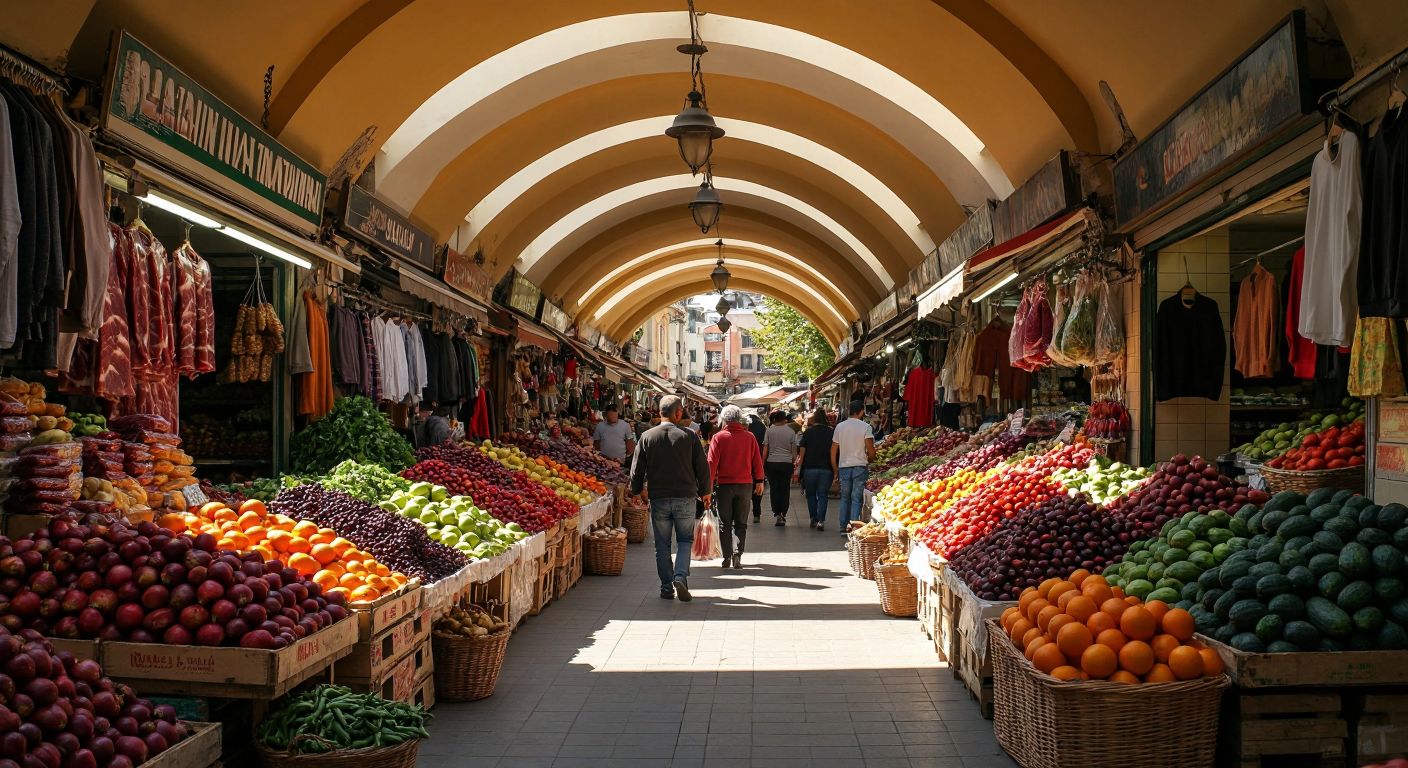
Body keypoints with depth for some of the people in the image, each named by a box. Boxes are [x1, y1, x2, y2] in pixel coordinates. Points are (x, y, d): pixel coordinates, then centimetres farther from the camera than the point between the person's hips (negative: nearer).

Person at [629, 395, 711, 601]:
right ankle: (680, 577, -8)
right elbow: (702, 467, 0)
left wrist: (638, 490, 20)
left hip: (658, 499, 1)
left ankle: (667, 588, 13)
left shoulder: (647, 437, -2)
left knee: (662, 545, 10)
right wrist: (704, 492, 15)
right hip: (685, 498, -1)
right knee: (685, 540, 12)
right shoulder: (689, 436, -6)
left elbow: (637, 469, 2)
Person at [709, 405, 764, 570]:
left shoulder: (718, 437, -6)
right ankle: (737, 555, -4)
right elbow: (757, 461, 3)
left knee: (725, 523, 9)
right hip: (745, 485, 2)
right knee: (741, 523, 9)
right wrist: (759, 481, 13)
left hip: (725, 484, -2)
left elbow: (712, 463, -8)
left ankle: (727, 557, 7)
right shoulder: (749, 437, 0)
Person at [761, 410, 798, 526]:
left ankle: (777, 514, -2)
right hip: (786, 463, 1)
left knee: (774, 489, 5)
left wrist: (763, 464, 5)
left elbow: (765, 449, -2)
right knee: (785, 489, 8)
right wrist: (794, 462, 14)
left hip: (772, 463, 0)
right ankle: (783, 514, 8)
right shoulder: (791, 432, -1)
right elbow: (794, 450, 2)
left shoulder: (769, 431, -3)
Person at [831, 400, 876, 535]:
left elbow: (833, 450, 8)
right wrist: (870, 459, 12)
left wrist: (835, 469, 16)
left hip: (843, 467, 3)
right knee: (857, 498, -1)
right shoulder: (865, 426, -5)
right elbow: (870, 450, -9)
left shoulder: (839, 426, 7)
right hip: (860, 466, -3)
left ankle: (844, 528, 12)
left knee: (845, 497, 12)